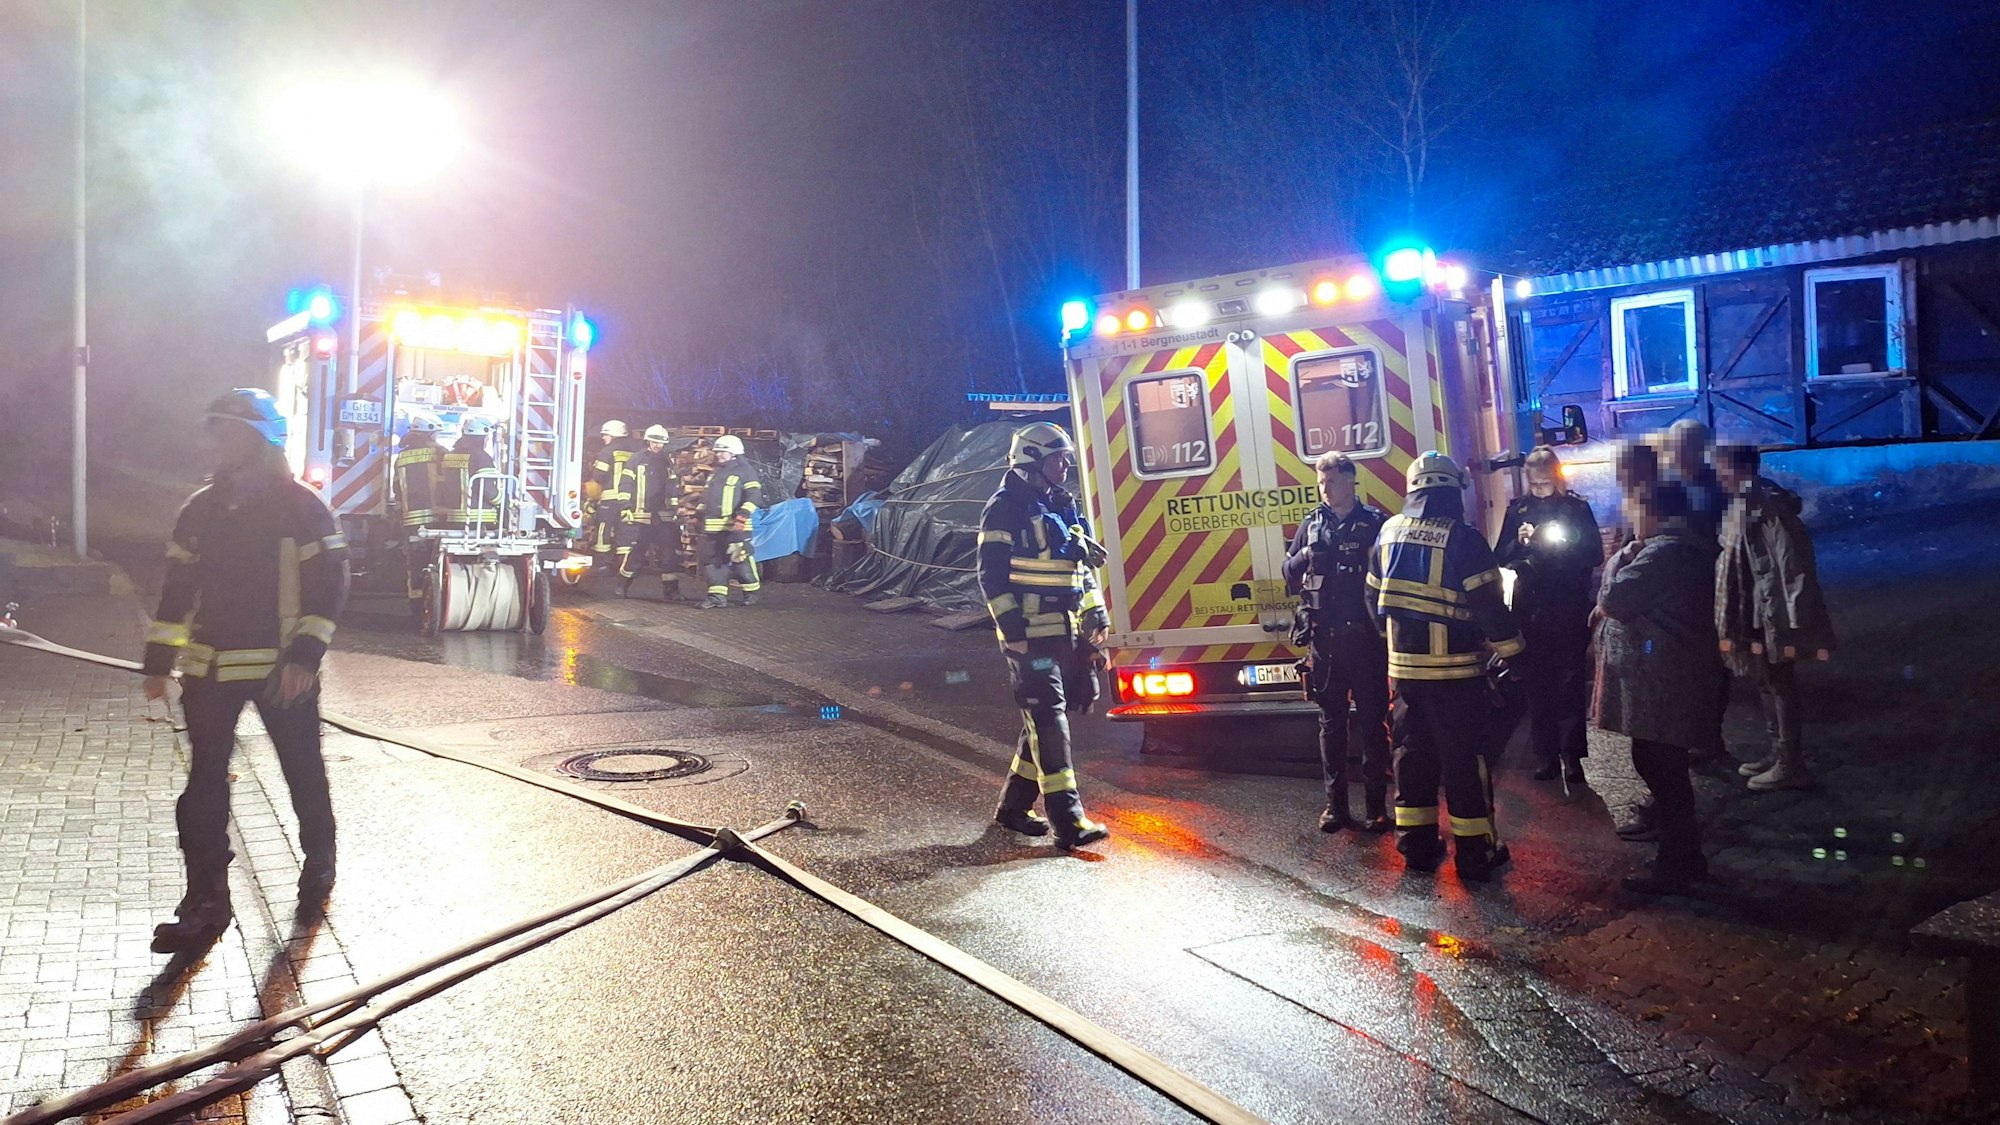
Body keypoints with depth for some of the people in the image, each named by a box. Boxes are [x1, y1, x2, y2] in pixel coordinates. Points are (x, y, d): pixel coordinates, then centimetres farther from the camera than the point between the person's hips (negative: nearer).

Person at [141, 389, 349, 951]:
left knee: (304, 774, 10)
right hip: (209, 668, 4)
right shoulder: (201, 508, 10)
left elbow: (329, 582, -10)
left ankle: (319, 862, 32)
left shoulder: (301, 506, -6)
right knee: (205, 783, 2)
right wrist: (159, 661, 12)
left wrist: (305, 656, -19)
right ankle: (205, 901, 7)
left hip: (283, 668, -4)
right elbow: (178, 587, 15)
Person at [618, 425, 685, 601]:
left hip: (664, 517, 4)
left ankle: (670, 590, 4)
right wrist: (625, 509, -7)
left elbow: (675, 488, 19)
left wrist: (676, 509, 13)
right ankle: (622, 586, 13)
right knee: (635, 553, -1)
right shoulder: (636, 461, 1)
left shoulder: (669, 462, 13)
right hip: (641, 517, -4)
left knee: (670, 554, -1)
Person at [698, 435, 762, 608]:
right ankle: (717, 595, 8)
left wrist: (742, 516, -23)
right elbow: (706, 496, 31)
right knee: (712, 560, 4)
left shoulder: (744, 472, -4)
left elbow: (754, 496, -13)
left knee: (741, 560, -5)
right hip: (712, 527, 8)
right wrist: (699, 514, 24)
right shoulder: (714, 473, 21)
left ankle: (751, 592, 12)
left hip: (734, 527, -8)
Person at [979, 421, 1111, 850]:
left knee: (1047, 719, 12)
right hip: (1031, 636, -8)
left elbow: (1084, 569, 22)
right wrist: (1012, 630, -17)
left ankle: (1014, 805, 24)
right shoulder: (1006, 509, -7)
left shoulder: (1063, 507, 18)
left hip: (1067, 633, 8)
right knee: (1048, 720, -11)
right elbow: (992, 576, -12)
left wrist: (1096, 617, 13)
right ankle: (1068, 821, -12)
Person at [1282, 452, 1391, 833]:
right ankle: (1335, 804, 14)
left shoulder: (1375, 523, 1)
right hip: (1324, 639, 3)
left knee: (1372, 721, 3)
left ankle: (1376, 805, 11)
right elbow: (1290, 577, 11)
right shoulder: (1312, 525, 10)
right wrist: (1304, 556, -7)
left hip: (1366, 636, -3)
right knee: (1331, 721, 7)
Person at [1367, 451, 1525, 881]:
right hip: (1454, 668, -5)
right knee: (1464, 758, 2)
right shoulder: (1461, 536, -13)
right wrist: (1511, 649, -3)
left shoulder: (1390, 532, 5)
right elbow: (1487, 603, -15)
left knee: (1413, 750, 13)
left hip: (1404, 667, 5)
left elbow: (1374, 596, 13)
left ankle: (1416, 844, 19)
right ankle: (1475, 852, 8)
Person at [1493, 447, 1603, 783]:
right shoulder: (1518, 509, 6)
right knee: (1537, 682, 4)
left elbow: (1596, 555, -1)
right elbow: (1500, 557, 4)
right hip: (1531, 608, 2)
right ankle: (1545, 754, 11)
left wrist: (1566, 545, -18)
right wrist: (1519, 543, -15)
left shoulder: (1577, 507, 2)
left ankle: (1571, 755, 5)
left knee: (1571, 681, 0)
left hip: (1570, 607, -1)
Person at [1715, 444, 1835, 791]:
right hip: (1752, 613, 10)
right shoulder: (1743, 505, 11)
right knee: (1767, 685, 18)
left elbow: (1792, 560, -21)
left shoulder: (1768, 504, -18)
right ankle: (1778, 753, 29)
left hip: (1771, 613, -10)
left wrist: (1793, 619, -22)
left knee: (1781, 687, -1)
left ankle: (1791, 765, 7)